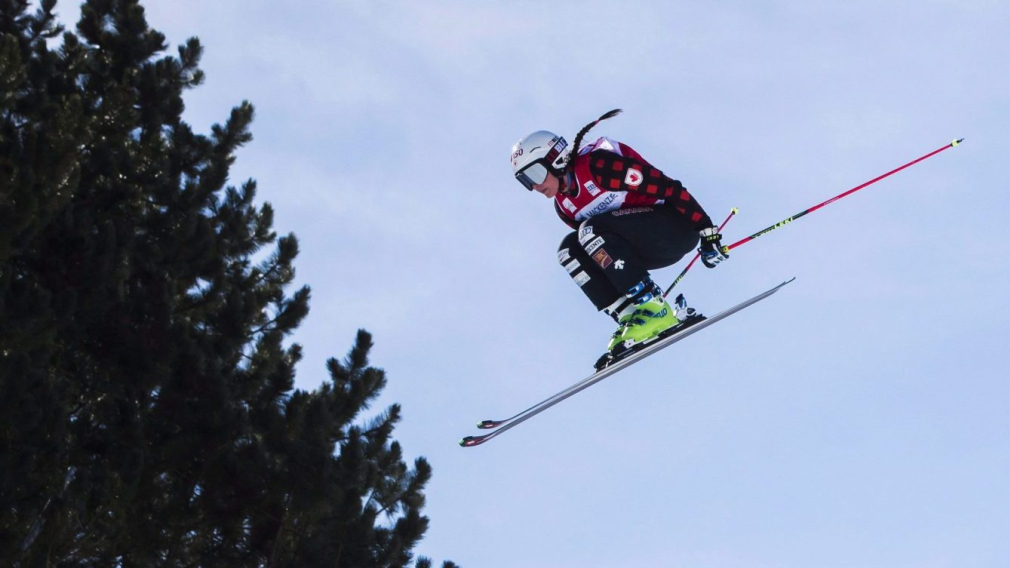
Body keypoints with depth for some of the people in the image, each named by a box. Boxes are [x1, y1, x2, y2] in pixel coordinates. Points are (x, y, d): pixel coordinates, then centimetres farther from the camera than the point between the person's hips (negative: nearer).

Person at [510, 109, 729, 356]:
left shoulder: (597, 165, -19)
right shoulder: (563, 207, 7)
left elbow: (668, 188, -19)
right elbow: (598, 243, 17)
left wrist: (708, 234, -20)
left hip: (678, 225, -8)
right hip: (647, 249, 8)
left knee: (591, 229, -26)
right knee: (570, 249, -6)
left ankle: (655, 310, -25)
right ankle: (629, 315, -13)